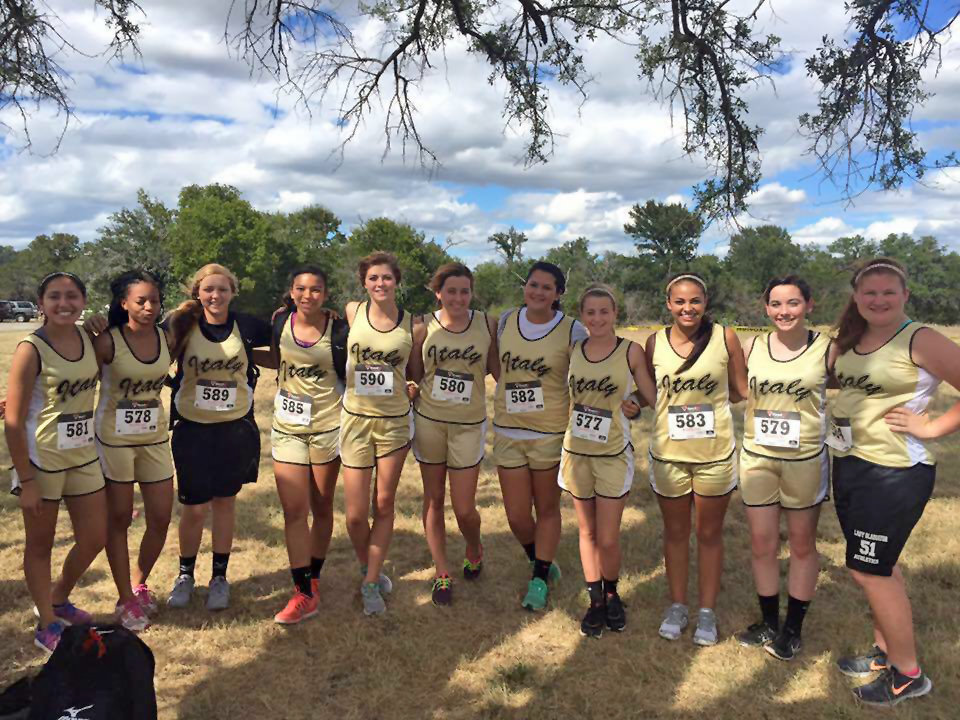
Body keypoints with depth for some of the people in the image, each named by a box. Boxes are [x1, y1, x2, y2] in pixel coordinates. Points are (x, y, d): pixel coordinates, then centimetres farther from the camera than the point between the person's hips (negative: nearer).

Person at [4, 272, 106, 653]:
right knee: (40, 544, 11)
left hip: (84, 457, 6)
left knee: (95, 538, 12)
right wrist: (26, 480, -14)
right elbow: (13, 421, -14)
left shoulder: (90, 338, 0)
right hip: (42, 460, -6)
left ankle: (57, 599, 39)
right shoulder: (31, 349, -16)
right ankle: (47, 627, 28)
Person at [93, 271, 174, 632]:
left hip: (154, 438, 4)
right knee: (119, 518, 7)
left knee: (161, 518, 6)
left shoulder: (166, 338, -1)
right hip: (114, 440, -4)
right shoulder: (107, 342, -14)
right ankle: (126, 599, 22)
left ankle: (140, 583, 31)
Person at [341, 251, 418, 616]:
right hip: (355, 420, 0)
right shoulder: (352, 312, -1)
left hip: (395, 422, 0)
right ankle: (367, 568, 32)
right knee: (355, 515, 2)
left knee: (384, 506, 7)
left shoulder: (412, 324, 0)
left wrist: (413, 388, -7)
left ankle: (371, 584, 23)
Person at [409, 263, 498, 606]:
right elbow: (413, 376, 3)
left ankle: (474, 549, 35)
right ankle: (442, 572, 27)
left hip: (469, 425, -1)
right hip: (429, 420, 1)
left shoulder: (487, 324, -4)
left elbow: (498, 369, 3)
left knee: (464, 509, 1)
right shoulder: (424, 327, -4)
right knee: (433, 498, 11)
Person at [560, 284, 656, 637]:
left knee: (608, 538, 2)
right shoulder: (572, 350, 0)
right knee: (587, 532, 13)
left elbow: (654, 398, -3)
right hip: (576, 451, 3)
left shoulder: (631, 351, -8)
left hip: (613, 454, -3)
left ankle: (612, 594, 30)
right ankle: (595, 600, 31)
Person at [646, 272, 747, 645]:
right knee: (675, 532, 16)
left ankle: (707, 611, 30)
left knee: (709, 533, 13)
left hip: (715, 453, -1)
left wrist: (709, 397, -8)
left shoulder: (725, 337, -7)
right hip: (668, 453, 1)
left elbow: (741, 392, 0)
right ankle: (677, 605, 34)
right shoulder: (655, 342, -3)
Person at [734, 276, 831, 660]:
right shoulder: (752, 347, 0)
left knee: (802, 544, 11)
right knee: (762, 544, 10)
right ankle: (768, 622, 30)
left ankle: (792, 628, 28)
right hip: (757, 457, 2)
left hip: (806, 459, -2)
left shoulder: (826, 347, -7)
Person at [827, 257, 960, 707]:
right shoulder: (849, 342, 7)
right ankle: (884, 653, 34)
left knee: (867, 569, 0)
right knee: (879, 567, 18)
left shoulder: (920, 341, -13)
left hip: (894, 472, -7)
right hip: (848, 466, 7)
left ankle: (908, 675, 18)